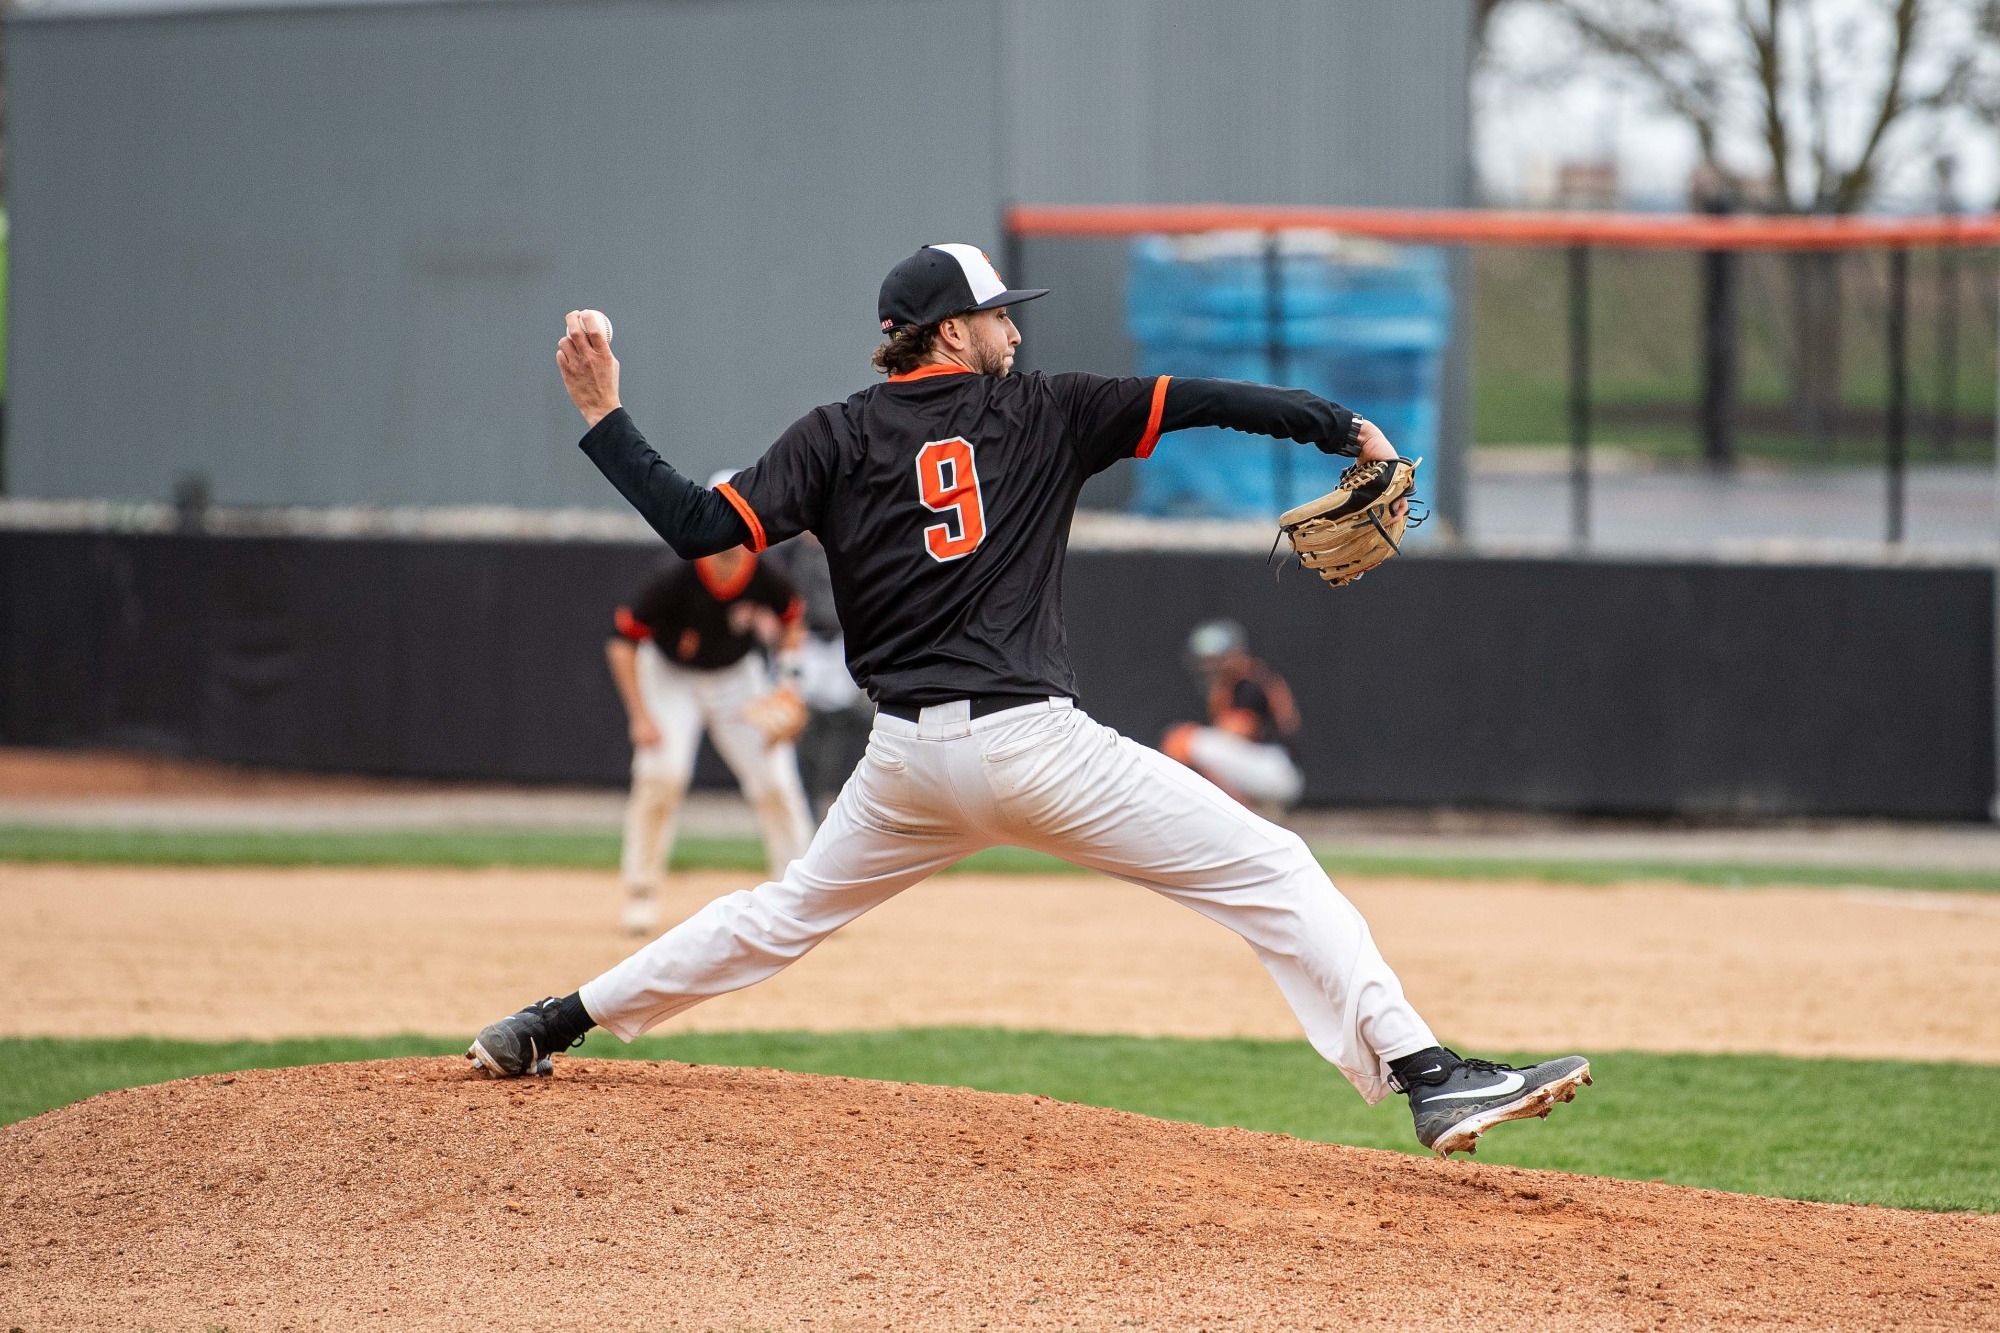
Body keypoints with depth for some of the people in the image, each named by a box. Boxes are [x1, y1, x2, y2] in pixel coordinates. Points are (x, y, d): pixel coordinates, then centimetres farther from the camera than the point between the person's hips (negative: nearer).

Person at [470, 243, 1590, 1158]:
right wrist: (1343, 426, 4)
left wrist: (604, 416, 5)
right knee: (1270, 873, -6)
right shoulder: (1041, 415, 4)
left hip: (907, 759, 4)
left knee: (790, 911, 27)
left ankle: (553, 1028, 26)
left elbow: (699, 525, -3)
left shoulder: (839, 439, 8)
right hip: (1035, 744, -4)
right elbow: (1195, 402, -1)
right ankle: (1425, 1073, -20)